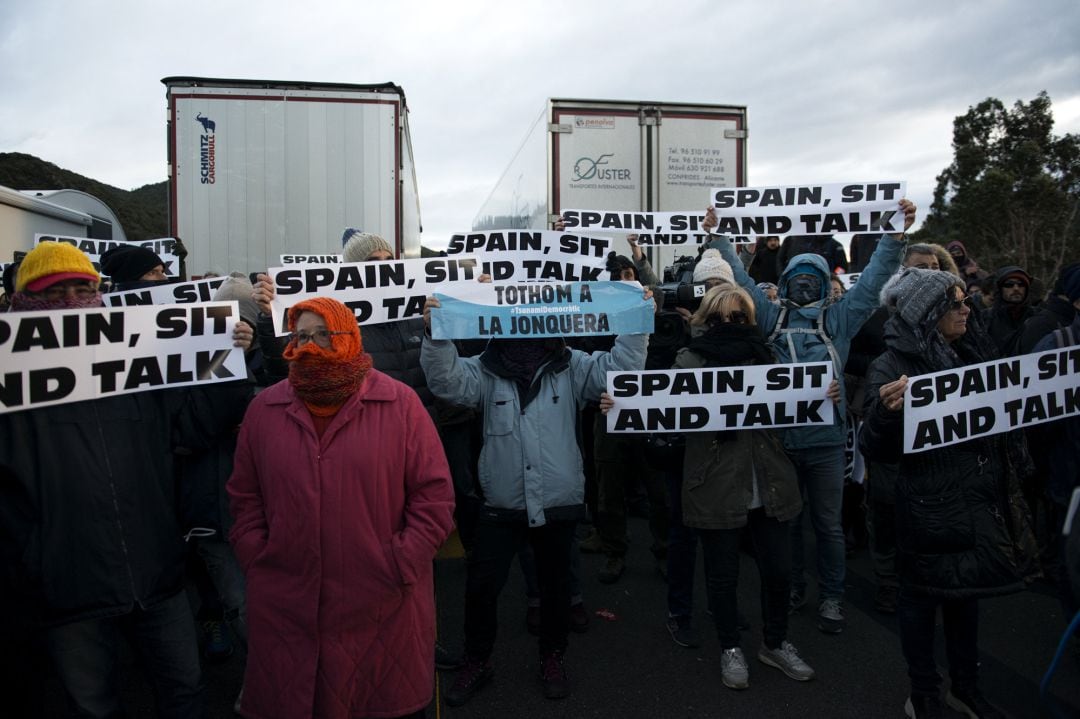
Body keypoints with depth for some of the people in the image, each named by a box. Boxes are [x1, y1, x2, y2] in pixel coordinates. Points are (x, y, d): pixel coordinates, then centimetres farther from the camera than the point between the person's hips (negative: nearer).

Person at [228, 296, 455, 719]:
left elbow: (434, 496, -5)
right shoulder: (264, 410, 5)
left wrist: (398, 568, -10)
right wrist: (258, 565, 1)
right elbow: (245, 499, 11)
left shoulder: (400, 404, -5)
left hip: (383, 609, -2)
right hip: (286, 609, 3)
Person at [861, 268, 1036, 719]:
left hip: (981, 503, 7)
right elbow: (876, 449, -20)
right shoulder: (894, 366, -14)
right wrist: (886, 409, -37)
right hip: (929, 508, -6)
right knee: (921, 597, 9)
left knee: (967, 593, 20)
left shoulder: (974, 354, 7)